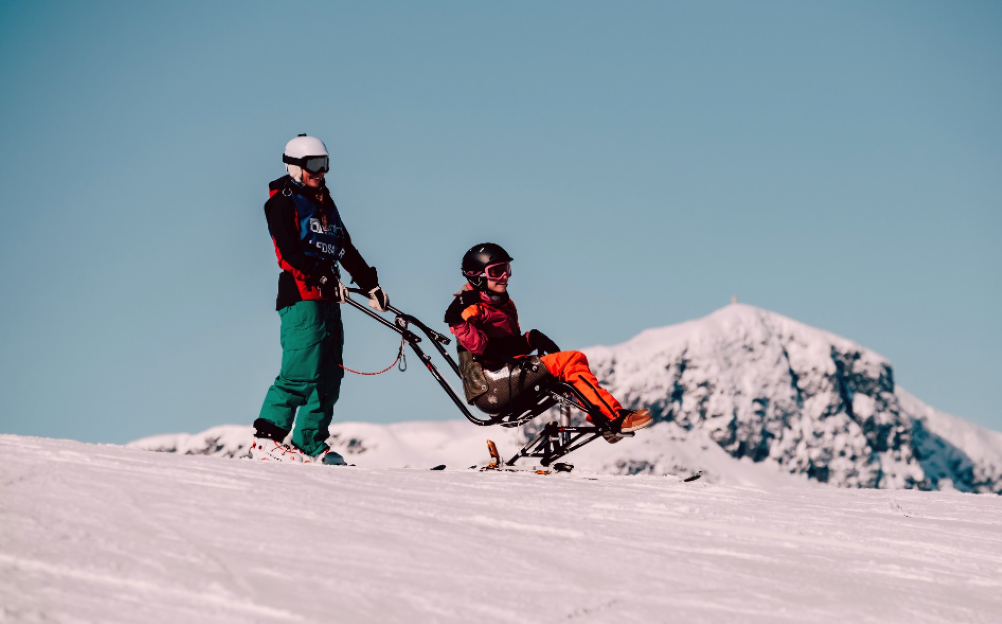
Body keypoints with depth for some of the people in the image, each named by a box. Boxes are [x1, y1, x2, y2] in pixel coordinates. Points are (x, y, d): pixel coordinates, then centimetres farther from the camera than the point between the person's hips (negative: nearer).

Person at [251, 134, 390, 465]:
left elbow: (347, 250, 26)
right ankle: (267, 438, -15)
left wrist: (371, 286, 20)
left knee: (328, 376, 4)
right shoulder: (283, 202, -2)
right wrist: (321, 277, -24)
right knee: (302, 372, -17)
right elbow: (288, 251, -15)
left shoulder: (325, 205, 23)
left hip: (327, 300, 9)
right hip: (300, 296, -9)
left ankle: (311, 445, 6)